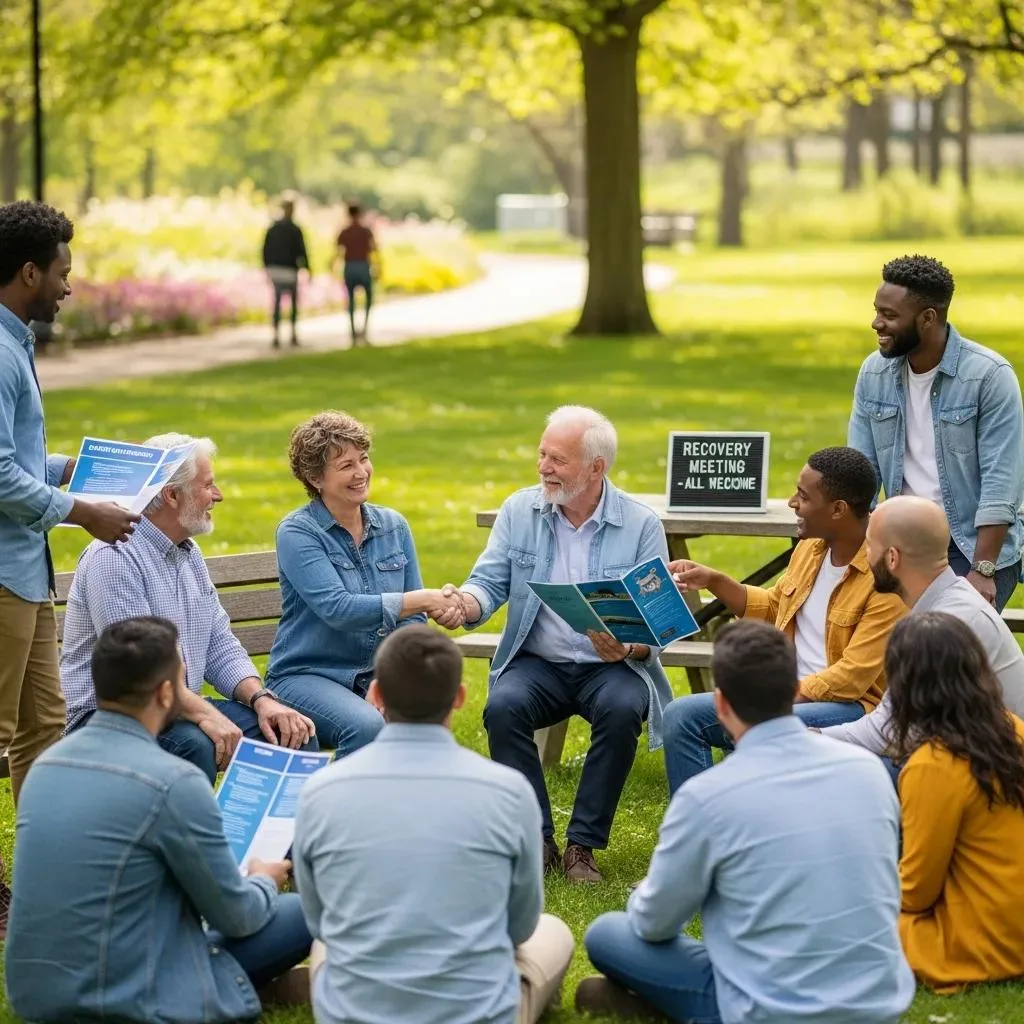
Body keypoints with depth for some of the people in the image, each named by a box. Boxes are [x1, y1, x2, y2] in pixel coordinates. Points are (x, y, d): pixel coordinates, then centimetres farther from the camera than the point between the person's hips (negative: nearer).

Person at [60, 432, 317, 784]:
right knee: (193, 745, -37)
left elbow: (220, 646, 13)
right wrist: (204, 713, -34)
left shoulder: (189, 554, 15)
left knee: (295, 731, -8)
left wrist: (261, 698, -6)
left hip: (183, 708, 8)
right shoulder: (114, 558, -16)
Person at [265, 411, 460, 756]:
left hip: (378, 674, 4)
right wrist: (423, 599, -27)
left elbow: (413, 619, 8)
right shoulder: (297, 532, -7)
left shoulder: (393, 526, 9)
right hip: (307, 675, -4)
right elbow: (337, 609, -21)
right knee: (366, 726, -35)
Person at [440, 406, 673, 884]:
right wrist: (464, 604, -24)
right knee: (502, 707, -30)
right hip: (537, 664, 2)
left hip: (612, 665, -2)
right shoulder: (520, 511, 3)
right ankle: (535, 839, -15)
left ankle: (583, 845, -19)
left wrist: (629, 648, -28)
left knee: (622, 710, -34)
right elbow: (490, 582, 0)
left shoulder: (641, 525, -3)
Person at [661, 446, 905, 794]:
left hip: (852, 706, -8)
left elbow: (854, 676, -22)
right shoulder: (809, 548, 7)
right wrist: (713, 581, 14)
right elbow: (771, 608, 27)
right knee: (682, 716, -7)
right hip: (787, 693, 8)